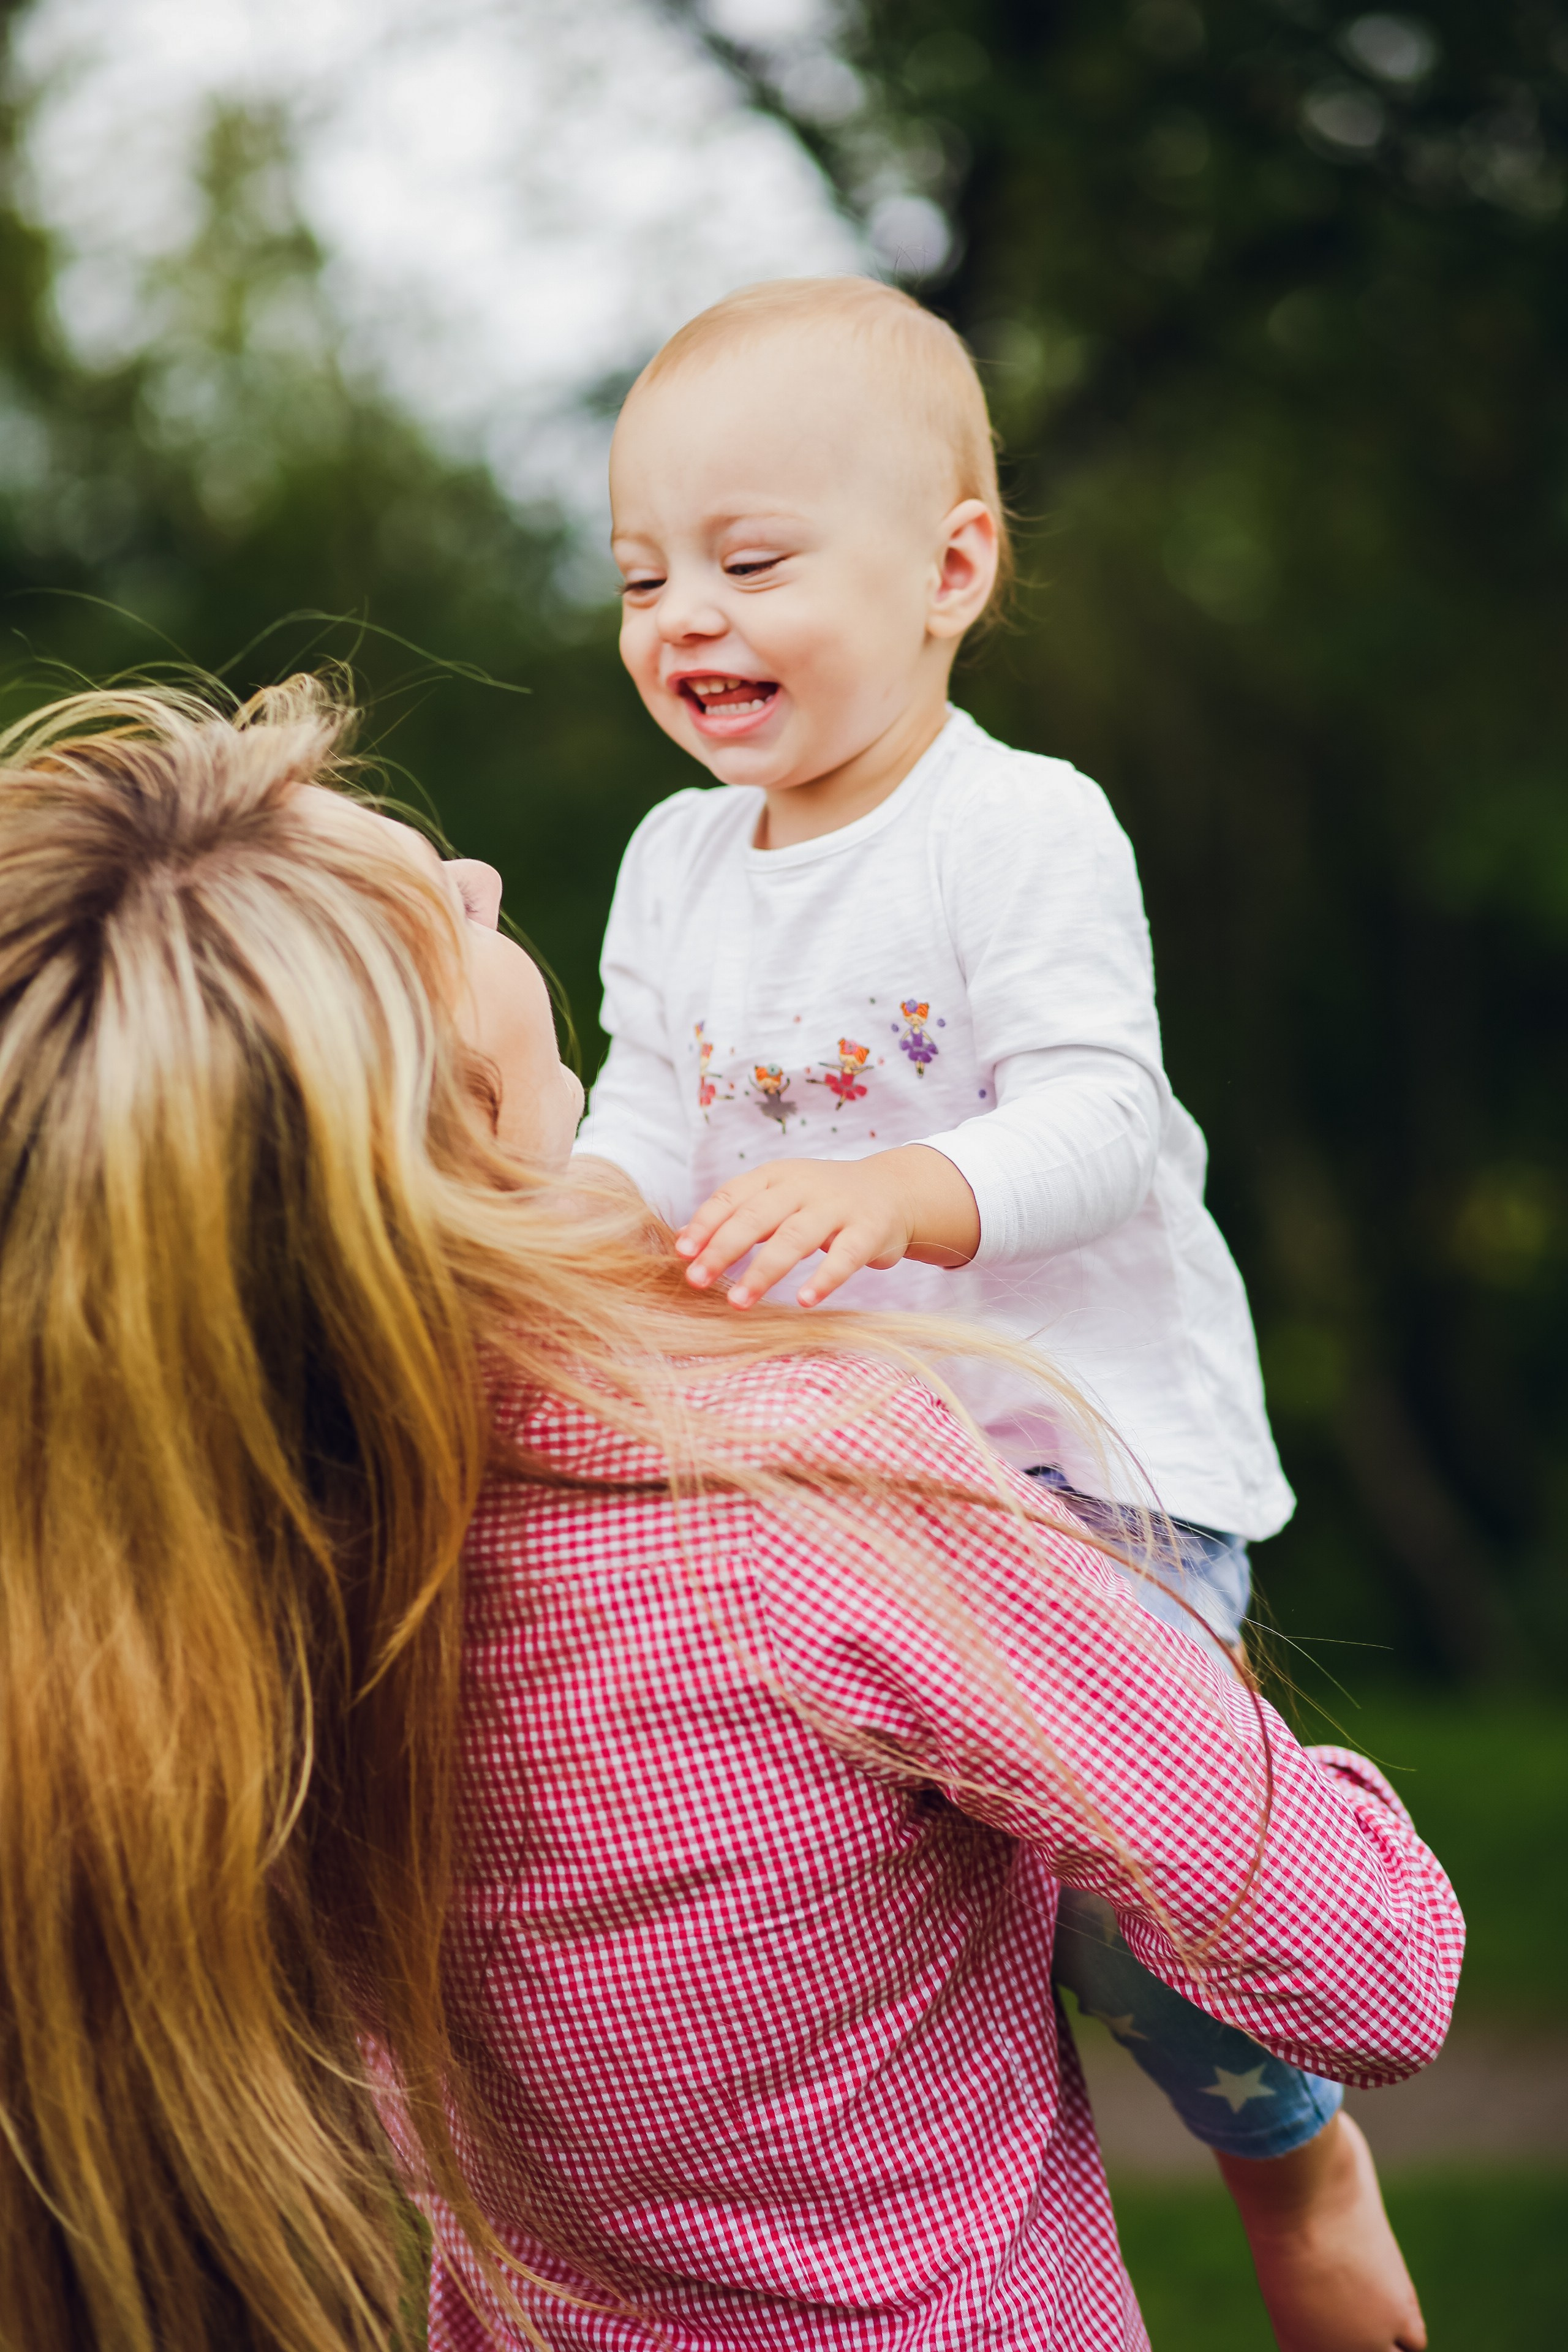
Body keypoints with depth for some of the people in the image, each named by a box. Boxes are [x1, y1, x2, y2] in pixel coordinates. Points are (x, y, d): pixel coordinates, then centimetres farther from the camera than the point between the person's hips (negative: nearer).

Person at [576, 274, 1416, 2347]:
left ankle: (1288, 2141, 5)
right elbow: (646, 1127, 6)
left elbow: (1099, 1122, -22)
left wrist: (892, 1194, -40)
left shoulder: (1025, 830, -13)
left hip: (1100, 1439, -7)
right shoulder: (676, 865, 9)